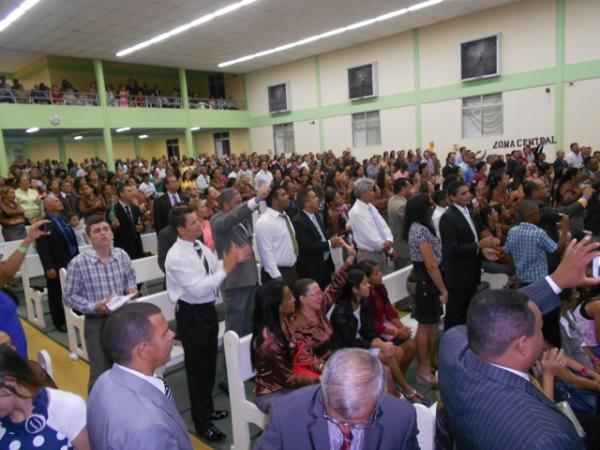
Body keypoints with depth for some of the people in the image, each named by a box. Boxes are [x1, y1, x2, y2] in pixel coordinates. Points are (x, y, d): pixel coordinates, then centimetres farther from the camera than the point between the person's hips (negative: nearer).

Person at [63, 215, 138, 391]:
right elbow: (69, 297, -9)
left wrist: (131, 288, -10)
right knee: (101, 375, 10)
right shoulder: (78, 263, -17)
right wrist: (94, 307, -22)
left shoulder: (122, 255, -6)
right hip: (96, 323, -4)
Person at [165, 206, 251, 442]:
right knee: (197, 367, 8)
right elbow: (198, 289, -29)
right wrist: (226, 269, -29)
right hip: (192, 315, -8)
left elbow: (216, 268, 6)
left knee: (209, 363, 23)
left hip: (208, 309, 8)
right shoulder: (176, 257, -23)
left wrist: (234, 259, -12)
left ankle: (207, 409, 45)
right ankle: (202, 423, 28)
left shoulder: (200, 246, 1)